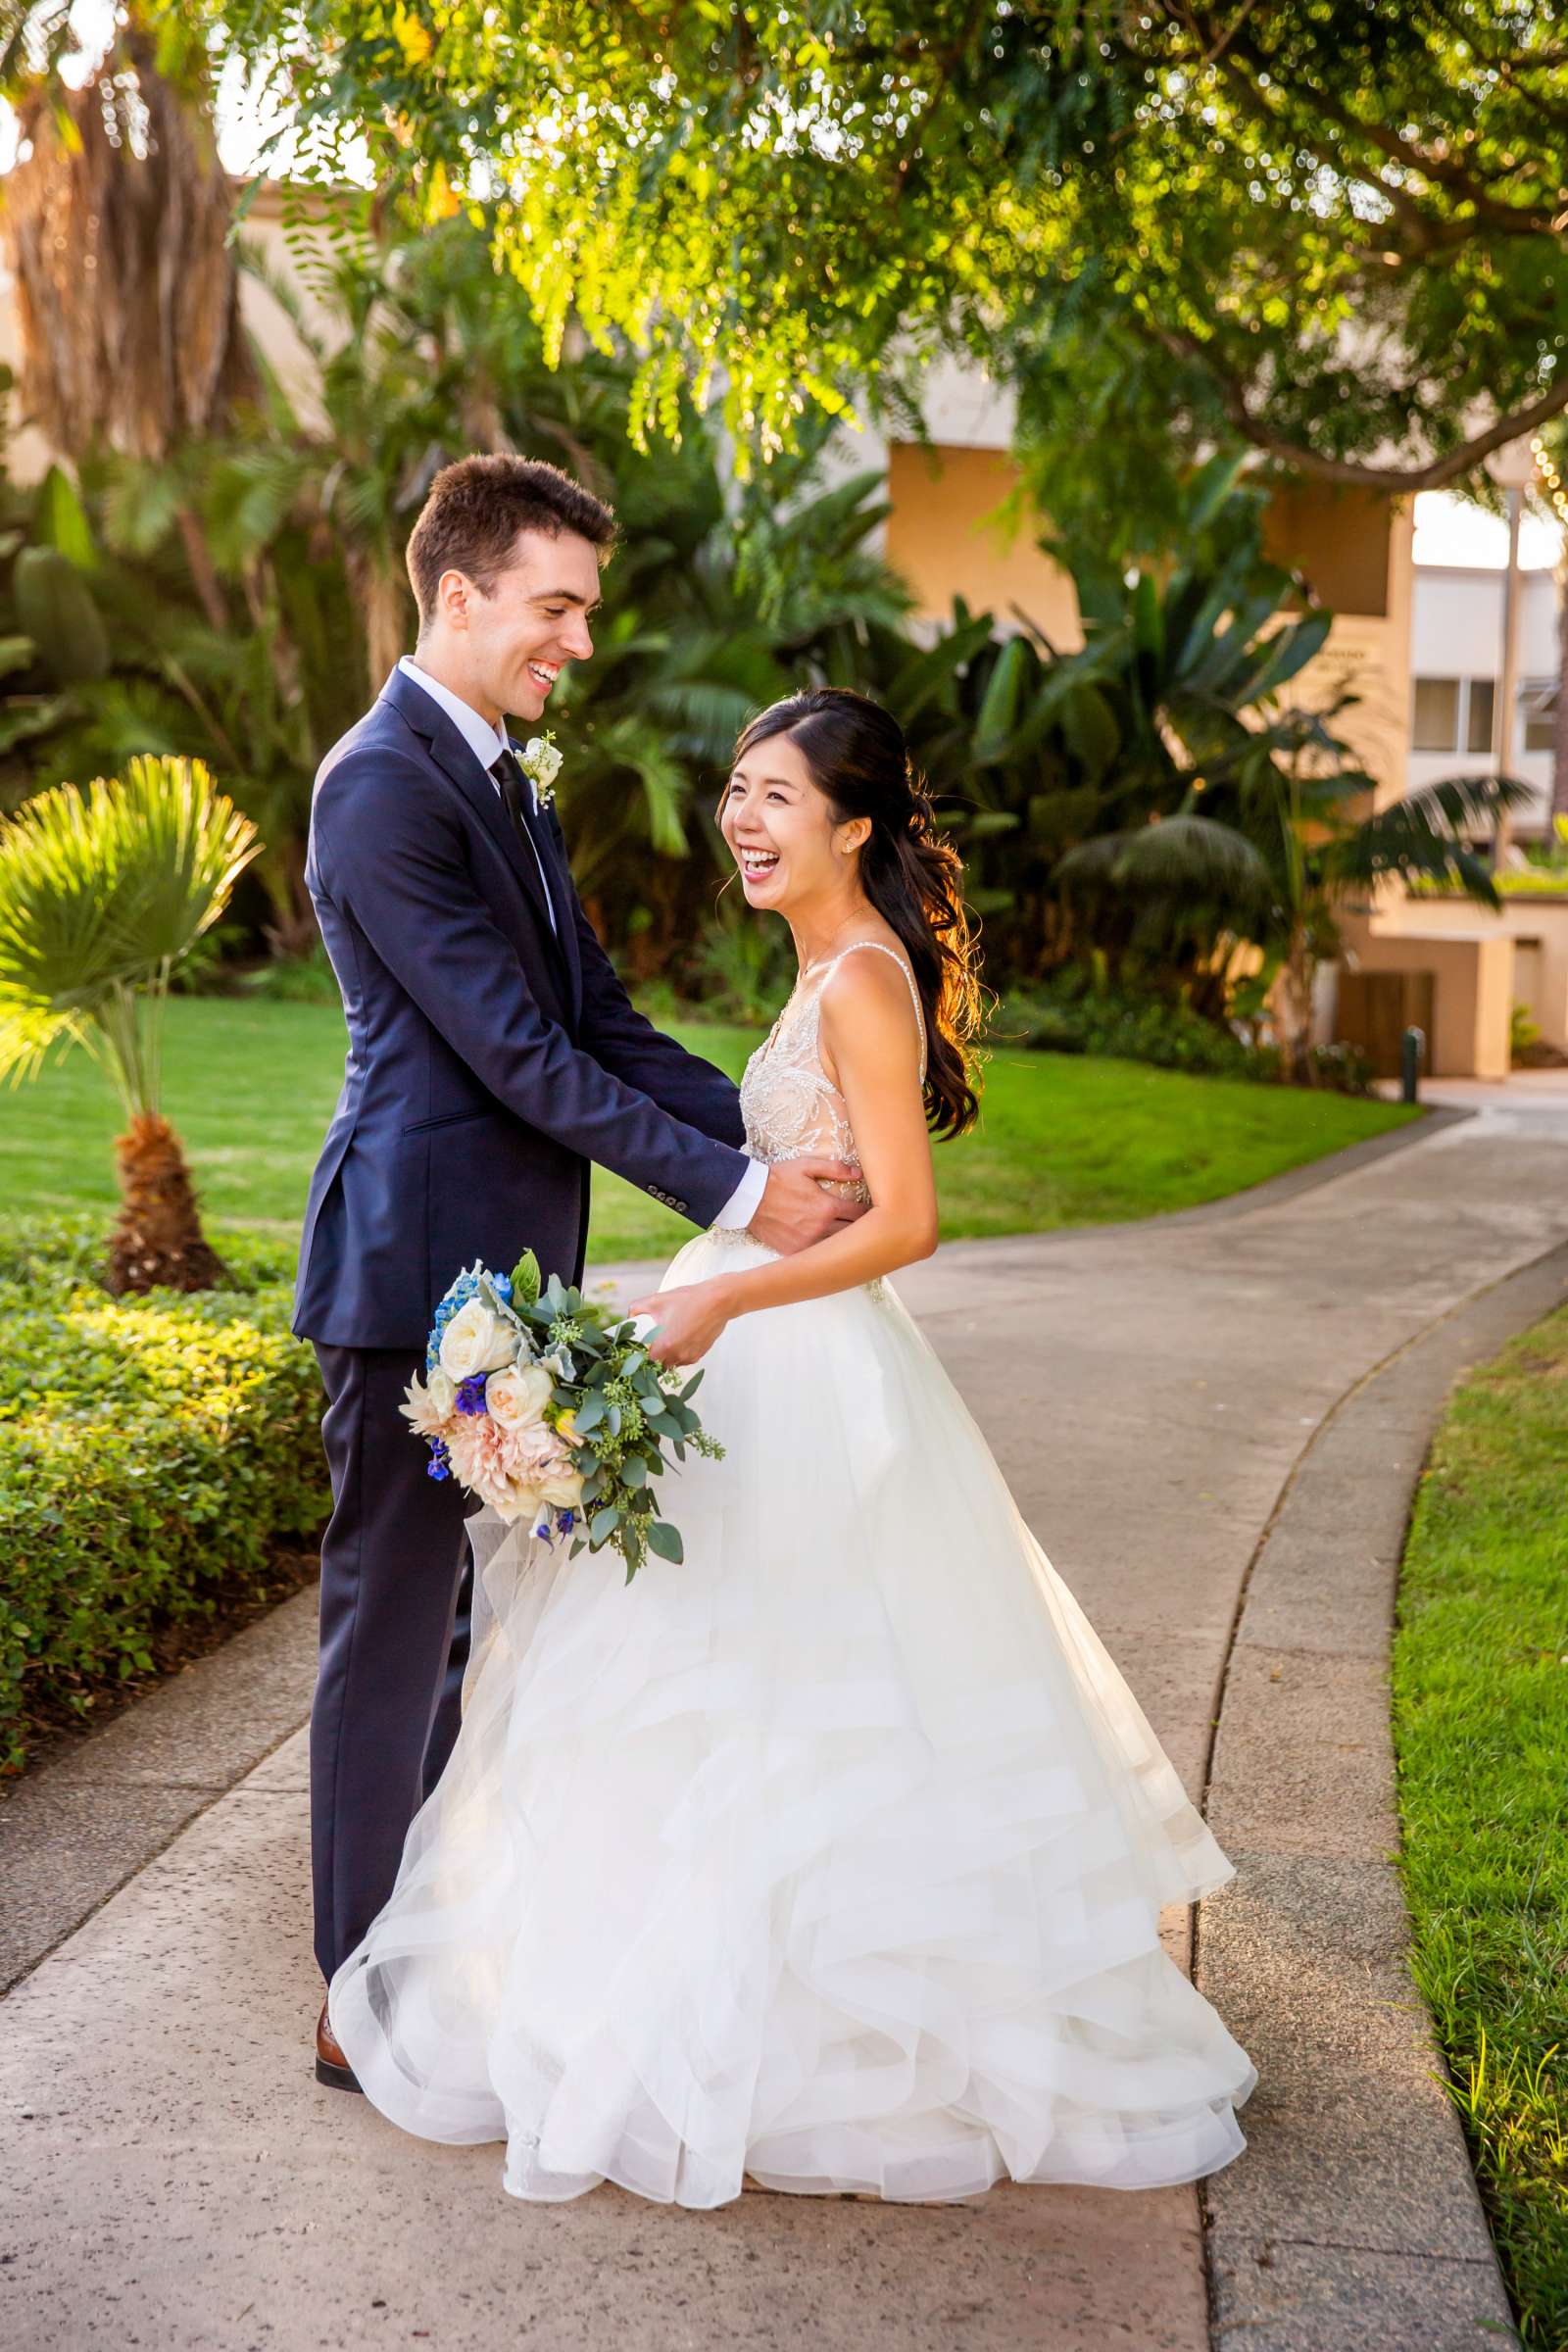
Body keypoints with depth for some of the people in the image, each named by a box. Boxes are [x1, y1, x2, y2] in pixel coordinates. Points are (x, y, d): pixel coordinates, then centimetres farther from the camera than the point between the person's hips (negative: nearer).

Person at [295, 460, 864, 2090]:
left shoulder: (502, 785, 15)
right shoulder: (385, 786, -15)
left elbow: (598, 1016, 12)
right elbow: (513, 1046, -20)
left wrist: (781, 1147, 0)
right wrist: (731, 1194, -17)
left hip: (503, 1275, 9)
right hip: (417, 1272, -9)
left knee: (469, 1620, 17)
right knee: (392, 1629, 1)